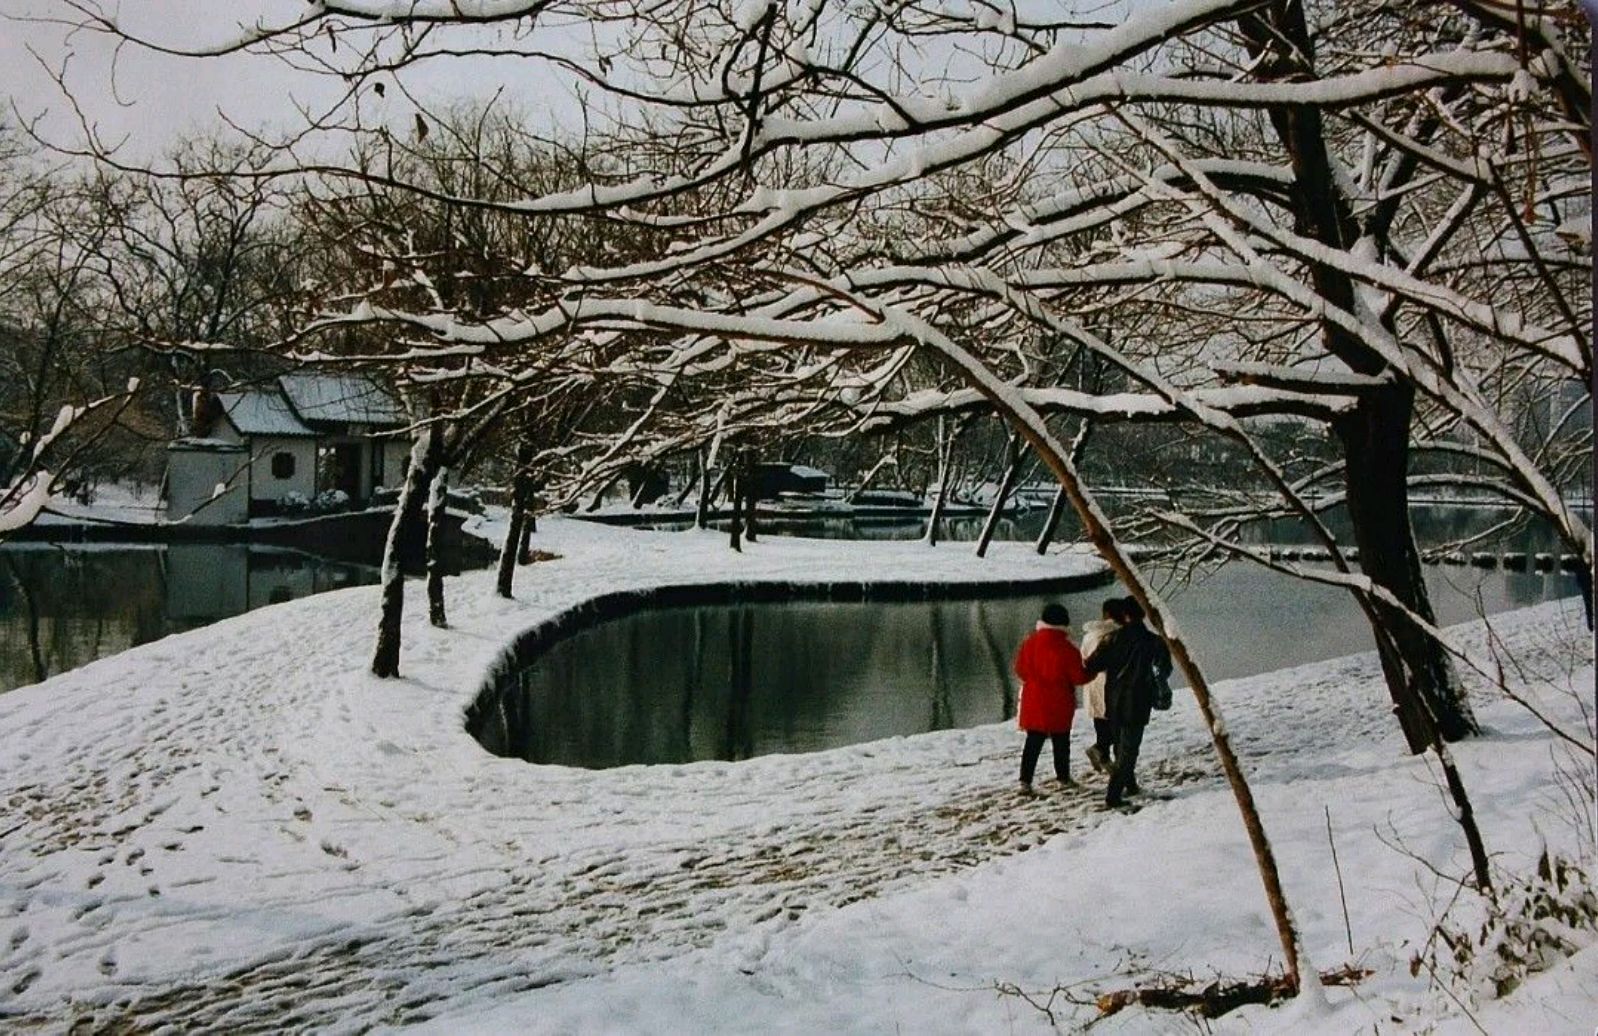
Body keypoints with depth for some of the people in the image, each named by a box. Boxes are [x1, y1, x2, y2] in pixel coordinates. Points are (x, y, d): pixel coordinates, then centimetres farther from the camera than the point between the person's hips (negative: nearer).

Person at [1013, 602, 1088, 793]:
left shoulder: (1029, 643, -5)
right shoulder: (1067, 649, -17)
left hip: (1034, 703, 3)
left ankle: (1026, 780, -1)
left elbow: (1020, 669, 4)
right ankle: (1064, 777, 25)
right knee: (1061, 742, 14)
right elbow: (1078, 677, -12)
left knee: (1033, 742, 8)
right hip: (1059, 705, -3)